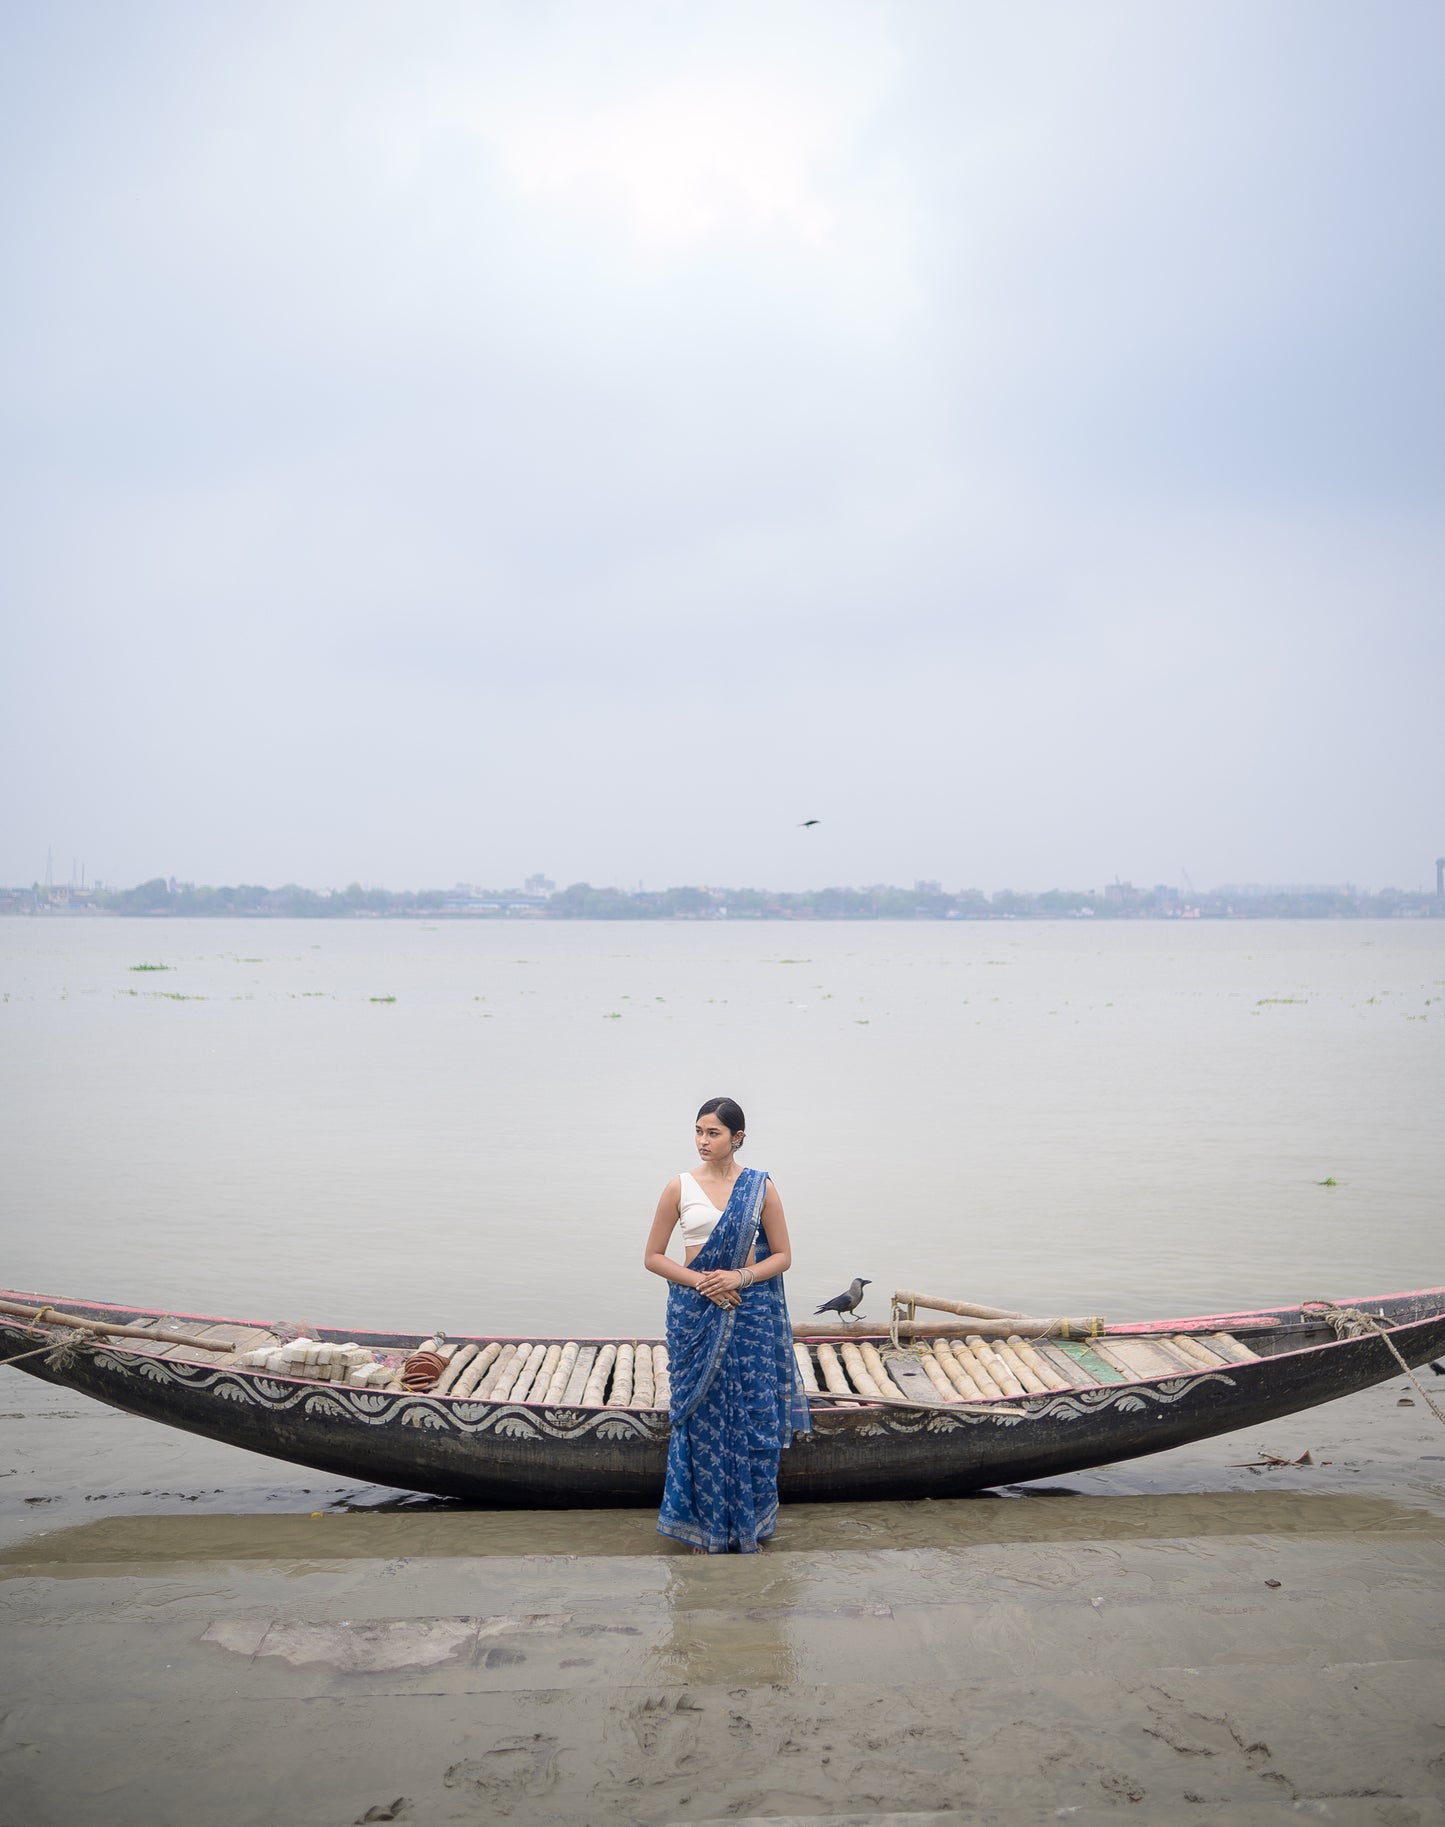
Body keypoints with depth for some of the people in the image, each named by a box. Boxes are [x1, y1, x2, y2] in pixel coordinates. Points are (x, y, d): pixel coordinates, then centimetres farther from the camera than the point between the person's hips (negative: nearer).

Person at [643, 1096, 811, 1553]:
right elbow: (653, 1256, 3)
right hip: (695, 1314, 0)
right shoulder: (679, 1187, 0)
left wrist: (740, 1277, -14)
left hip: (750, 1312, 0)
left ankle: (747, 1524, 18)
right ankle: (706, 1526, 16)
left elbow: (782, 1255, 4)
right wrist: (699, 1280, -13)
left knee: (752, 1417, 3)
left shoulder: (760, 1187, 0)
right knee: (703, 1417, 3)